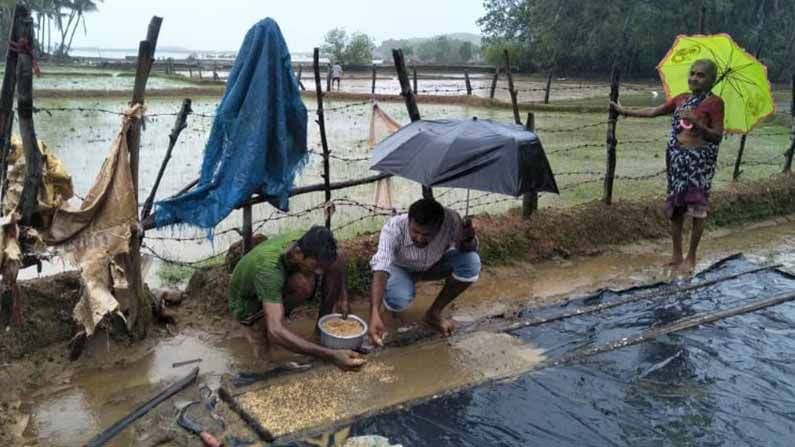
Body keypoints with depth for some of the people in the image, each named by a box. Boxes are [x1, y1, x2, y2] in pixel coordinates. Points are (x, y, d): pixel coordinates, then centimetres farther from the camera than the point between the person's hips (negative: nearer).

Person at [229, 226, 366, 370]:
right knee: (304, 283, -36)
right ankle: (263, 328, -13)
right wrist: (331, 355, -54)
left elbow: (336, 260, 3)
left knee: (338, 262, -14)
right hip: (247, 306, -6)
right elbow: (276, 332, -50)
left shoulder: (306, 241, -22)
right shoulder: (269, 267, -42)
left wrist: (342, 295, -9)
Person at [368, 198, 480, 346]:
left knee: (472, 261, -26)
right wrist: (374, 315, -61)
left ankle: (434, 313, -5)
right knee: (397, 300, -34)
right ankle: (383, 298, 7)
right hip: (401, 268, -2)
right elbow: (380, 269, -47)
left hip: (435, 264, 3)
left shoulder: (450, 219, -34)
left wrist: (468, 239, -42)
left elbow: (466, 249, -16)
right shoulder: (393, 228, -38)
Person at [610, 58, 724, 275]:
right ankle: (677, 255, 19)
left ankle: (691, 258, 9)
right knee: (675, 206, 9)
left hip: (699, 159, -6)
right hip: (677, 157, 6)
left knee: (697, 208, -1)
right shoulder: (681, 99, 10)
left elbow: (717, 136, -11)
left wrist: (697, 123, -26)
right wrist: (625, 111, 17)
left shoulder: (714, 102, -8)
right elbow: (653, 111, 17)